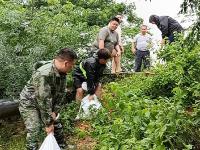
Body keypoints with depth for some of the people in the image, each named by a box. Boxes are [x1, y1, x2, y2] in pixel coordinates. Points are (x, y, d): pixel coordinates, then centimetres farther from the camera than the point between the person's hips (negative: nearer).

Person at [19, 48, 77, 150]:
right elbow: (44, 100, -35)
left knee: (57, 125, 12)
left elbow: (60, 93, -4)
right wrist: (48, 123, -28)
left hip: (47, 104, 8)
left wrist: (54, 111, -10)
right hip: (29, 104, -7)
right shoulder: (44, 74, -37)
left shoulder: (62, 72, -11)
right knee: (34, 131, -16)